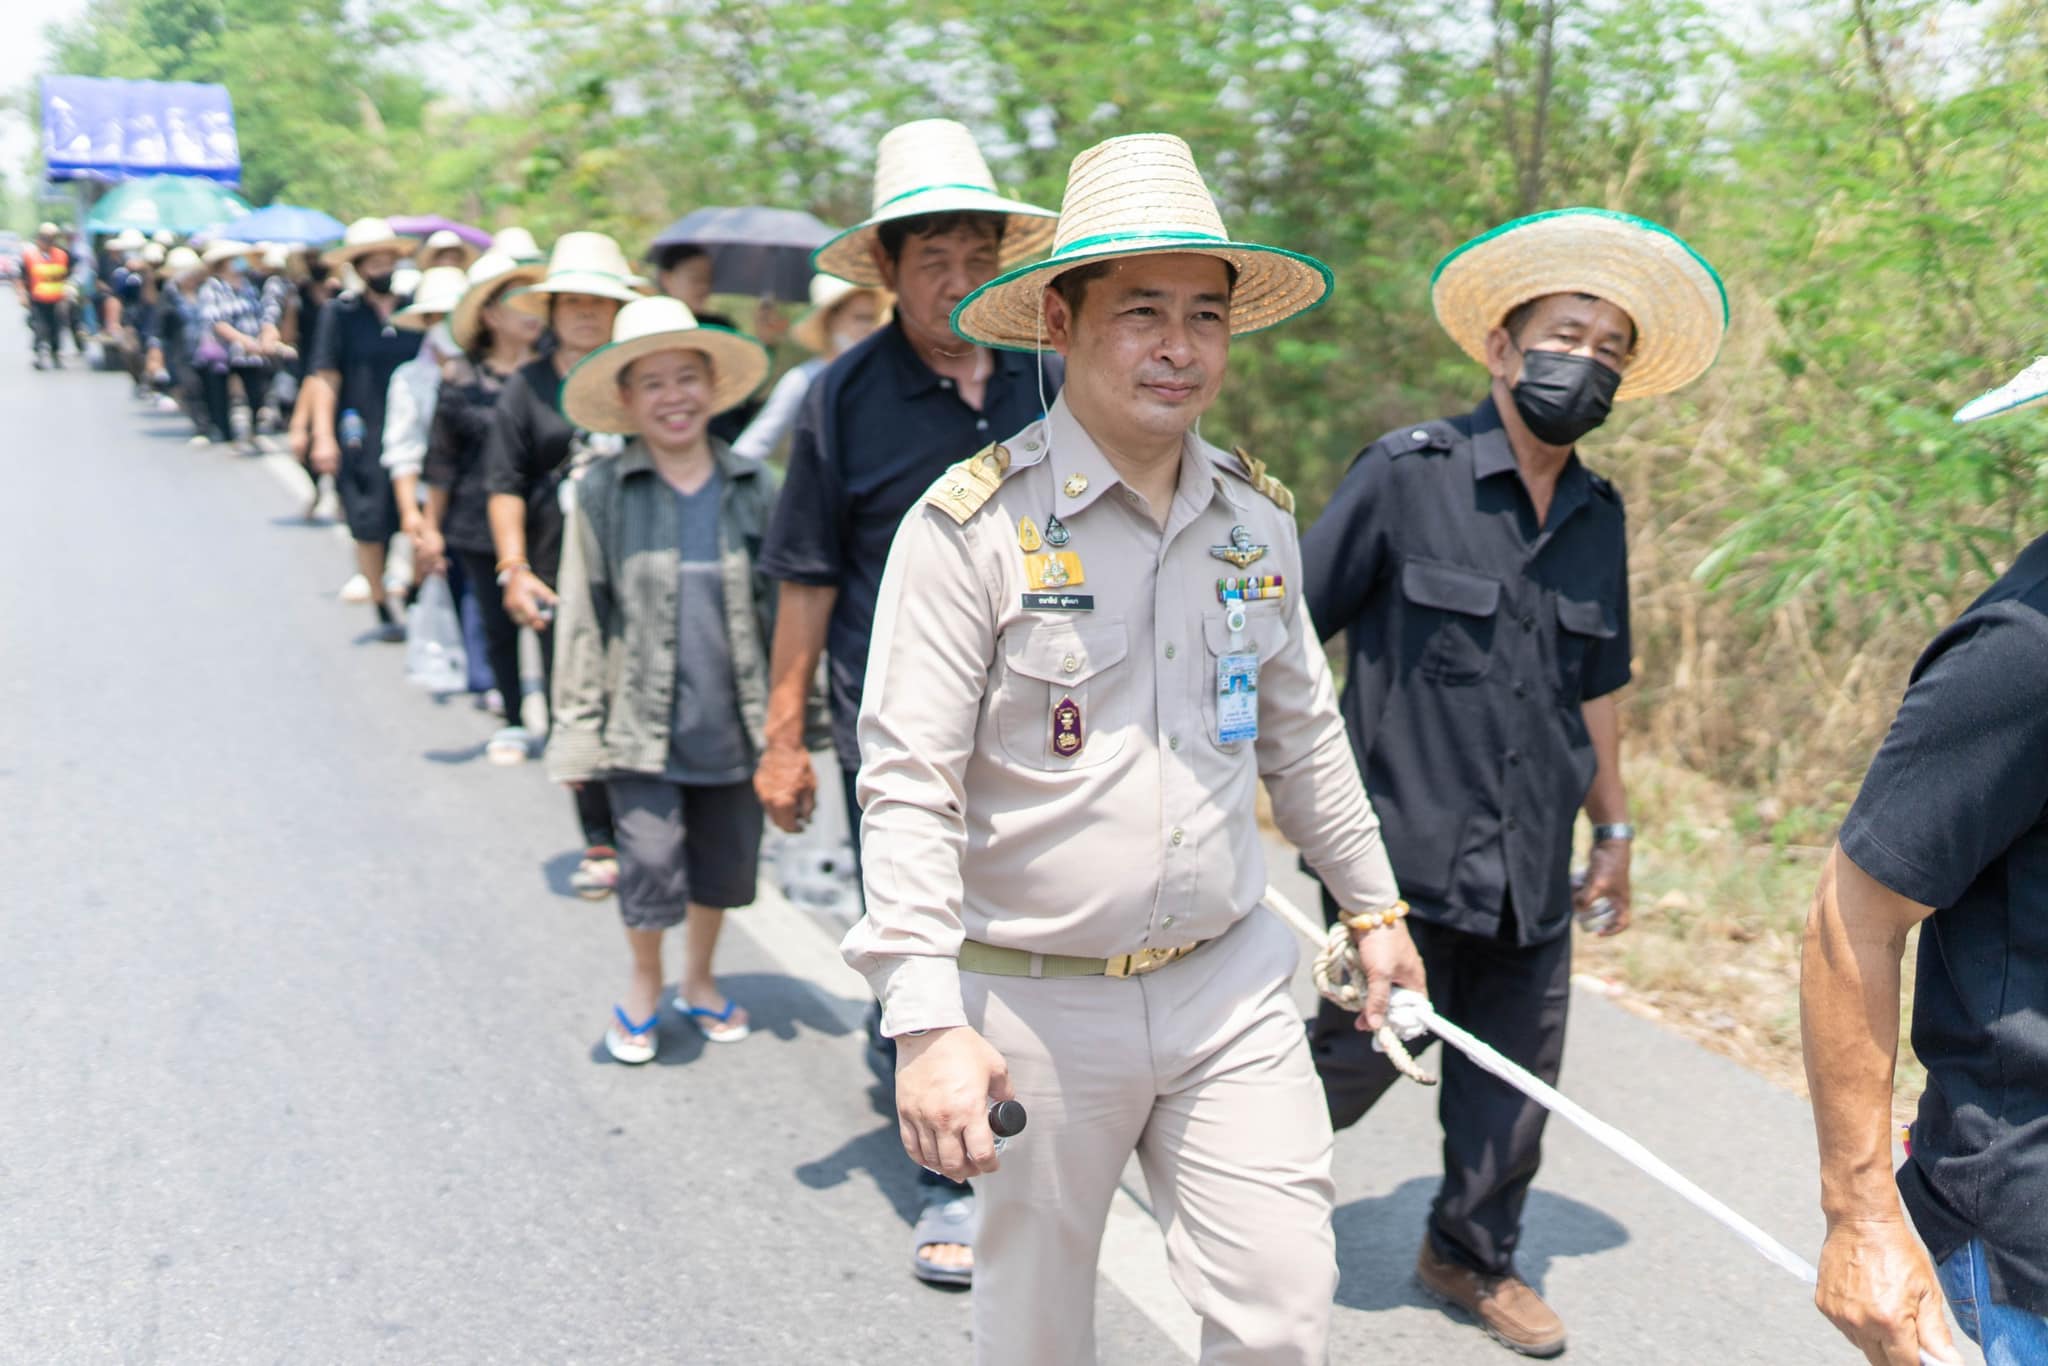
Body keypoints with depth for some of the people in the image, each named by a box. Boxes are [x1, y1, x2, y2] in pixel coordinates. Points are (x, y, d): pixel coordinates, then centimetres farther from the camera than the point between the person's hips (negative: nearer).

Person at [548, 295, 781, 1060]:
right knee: (651, 865, -2)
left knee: (725, 865, 15)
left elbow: (783, 607, 6)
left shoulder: (753, 488, 0)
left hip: (733, 722, 2)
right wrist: (578, 730, -2)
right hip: (644, 724, -2)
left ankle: (698, 981, 40)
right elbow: (582, 618, -1)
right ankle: (643, 987, 27)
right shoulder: (602, 494, -5)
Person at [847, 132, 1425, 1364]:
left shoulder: (1257, 515, 4)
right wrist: (926, 1022, -21)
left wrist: (1374, 902, 22)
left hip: (1231, 985, 4)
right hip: (1035, 1002, -4)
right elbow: (909, 787, -15)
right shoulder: (974, 524, -14)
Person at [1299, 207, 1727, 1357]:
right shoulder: (1408, 474, -9)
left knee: (1515, 1084, 14)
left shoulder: (1600, 515, 9)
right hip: (1400, 857, -5)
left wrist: (1615, 830, 21)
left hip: (1531, 874, 6)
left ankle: (1476, 1257, 36)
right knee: (1354, 1061, 4)